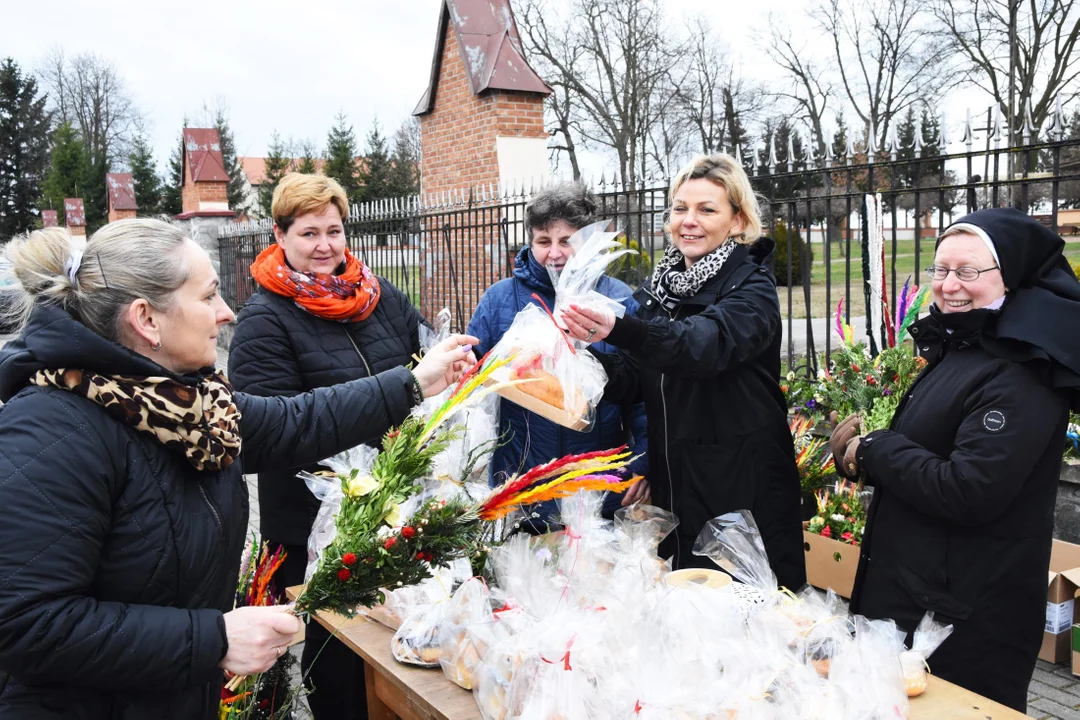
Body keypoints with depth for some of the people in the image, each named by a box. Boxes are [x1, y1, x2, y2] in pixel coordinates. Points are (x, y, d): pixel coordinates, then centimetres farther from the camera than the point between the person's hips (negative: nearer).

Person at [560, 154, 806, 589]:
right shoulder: (660, 285, 8)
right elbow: (632, 380, 4)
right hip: (672, 487, 6)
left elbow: (707, 344, -32)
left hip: (743, 490, -5)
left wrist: (619, 330, -48)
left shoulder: (751, 288, -10)